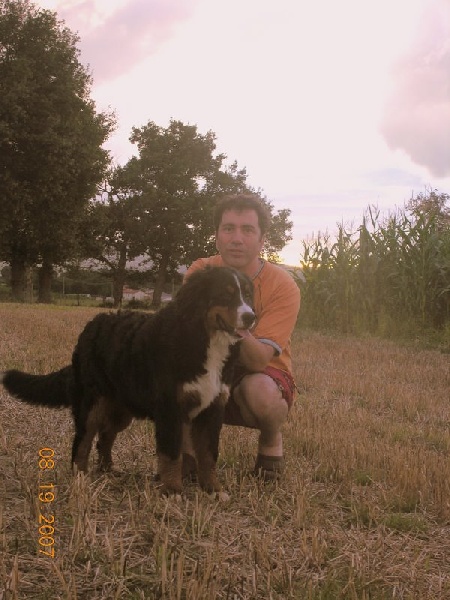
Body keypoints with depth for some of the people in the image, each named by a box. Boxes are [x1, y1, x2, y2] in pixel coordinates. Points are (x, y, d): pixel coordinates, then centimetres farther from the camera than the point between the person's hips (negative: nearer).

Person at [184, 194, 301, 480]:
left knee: (259, 389, -38)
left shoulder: (283, 286, -20)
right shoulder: (201, 271, -10)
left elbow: (258, 362, -28)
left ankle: (271, 441, -1)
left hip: (265, 374, -2)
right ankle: (189, 449, -1)